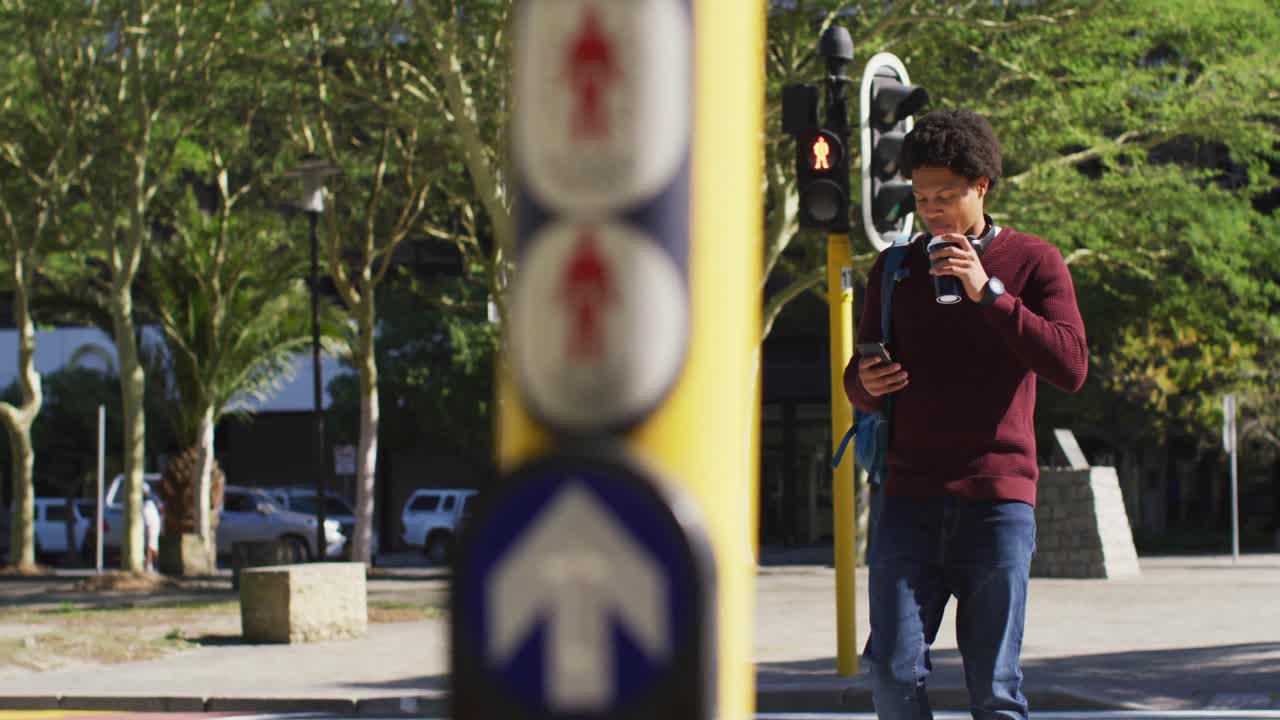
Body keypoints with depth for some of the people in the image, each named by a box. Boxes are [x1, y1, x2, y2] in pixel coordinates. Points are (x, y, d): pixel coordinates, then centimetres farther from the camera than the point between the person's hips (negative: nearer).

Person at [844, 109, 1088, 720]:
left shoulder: (1033, 262, 5)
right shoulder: (896, 269, 14)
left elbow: (1071, 367, -8)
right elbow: (858, 381, 20)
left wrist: (988, 293, -14)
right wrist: (866, 384, -5)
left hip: (997, 501, -2)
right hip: (910, 499, 3)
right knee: (893, 671, -8)